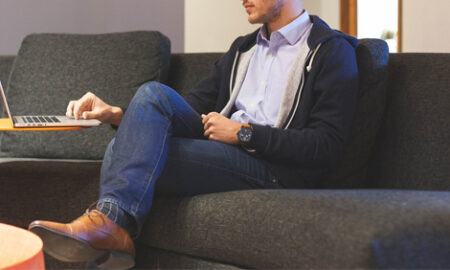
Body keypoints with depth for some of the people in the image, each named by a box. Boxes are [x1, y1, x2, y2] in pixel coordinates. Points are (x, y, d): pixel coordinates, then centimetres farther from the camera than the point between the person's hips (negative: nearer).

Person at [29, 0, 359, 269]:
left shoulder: (332, 50, 0)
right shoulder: (243, 48, 24)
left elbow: (328, 145, -11)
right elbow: (192, 108, 20)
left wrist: (244, 134, -12)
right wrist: (119, 115, 4)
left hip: (273, 169, -7)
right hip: (221, 153, 7)